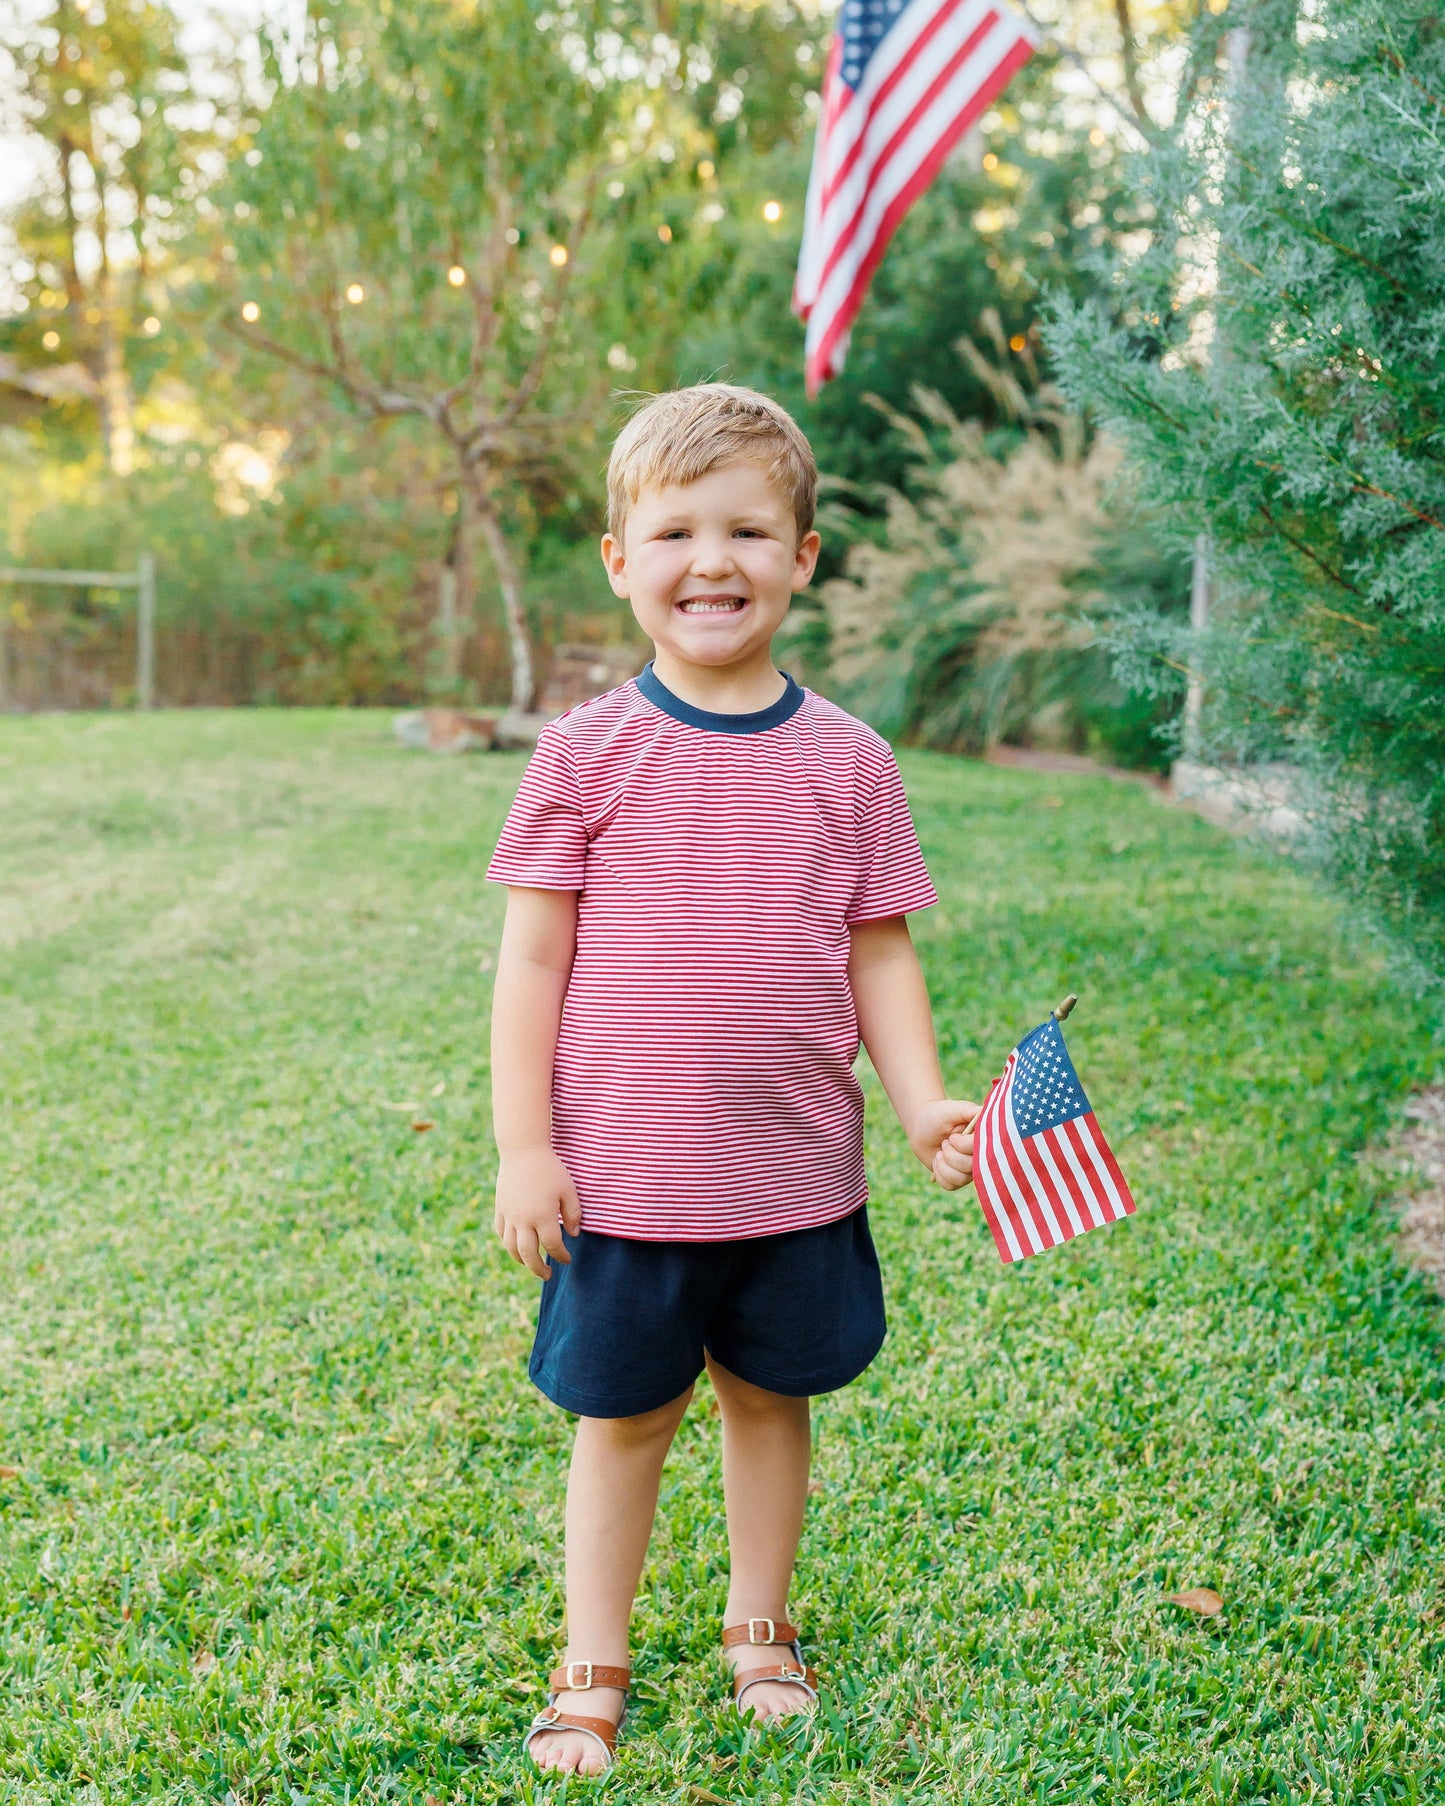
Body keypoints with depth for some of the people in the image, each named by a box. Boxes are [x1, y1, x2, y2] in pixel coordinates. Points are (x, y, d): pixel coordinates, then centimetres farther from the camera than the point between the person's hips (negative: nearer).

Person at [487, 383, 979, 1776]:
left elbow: (879, 952, 6)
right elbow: (533, 956, -4)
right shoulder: (587, 751, -6)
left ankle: (759, 1631, 39)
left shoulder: (846, 759, 0)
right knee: (622, 1418, 12)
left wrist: (922, 1101, -6)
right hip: (622, 1172, -2)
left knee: (769, 1397, 17)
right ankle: (592, 1667, 30)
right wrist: (522, 1144, -7)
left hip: (796, 1169, 2)